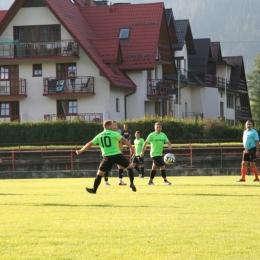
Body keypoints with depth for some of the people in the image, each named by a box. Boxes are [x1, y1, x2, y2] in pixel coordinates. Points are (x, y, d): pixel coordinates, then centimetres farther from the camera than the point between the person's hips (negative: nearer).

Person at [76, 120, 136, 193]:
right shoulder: (114, 133, 0)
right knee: (129, 167, 16)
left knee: (100, 173, 13)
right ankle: (131, 183, 1)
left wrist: (80, 151, 22)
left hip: (107, 157, 2)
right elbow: (124, 140, -9)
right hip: (117, 155, -2)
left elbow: (90, 144, 12)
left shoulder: (99, 136, 10)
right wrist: (131, 148, -3)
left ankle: (94, 190, 15)